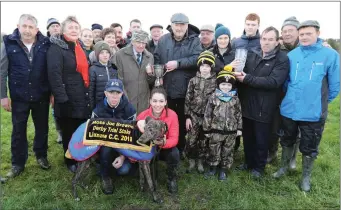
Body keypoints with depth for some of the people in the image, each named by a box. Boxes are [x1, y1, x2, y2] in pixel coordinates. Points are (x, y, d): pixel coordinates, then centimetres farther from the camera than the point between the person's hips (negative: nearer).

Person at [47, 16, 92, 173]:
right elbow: (54, 75, -19)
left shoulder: (81, 47, 13)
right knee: (69, 132, 9)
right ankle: (70, 161, 28)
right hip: (68, 99, -7)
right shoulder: (56, 48, -12)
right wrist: (62, 99, -22)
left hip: (84, 98, 7)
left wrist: (89, 94, 15)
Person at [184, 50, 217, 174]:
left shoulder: (216, 82, -2)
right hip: (194, 115, 0)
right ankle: (191, 161, 23)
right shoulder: (193, 81, -1)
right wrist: (187, 117, -4)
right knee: (191, 140, 3)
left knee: (204, 140, 11)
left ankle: (200, 162, 29)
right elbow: (187, 99, -1)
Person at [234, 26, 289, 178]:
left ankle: (259, 167, 30)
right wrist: (237, 74, -9)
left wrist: (247, 79, -23)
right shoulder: (252, 56, 9)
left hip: (264, 109, -4)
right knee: (247, 138, 17)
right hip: (247, 106, 5)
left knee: (261, 140, 10)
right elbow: (243, 75, 15)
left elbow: (274, 82, -22)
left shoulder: (282, 60, -8)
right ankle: (249, 162, 37)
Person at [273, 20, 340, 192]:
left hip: (313, 113, -2)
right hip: (289, 110, 3)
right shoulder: (291, 55, -2)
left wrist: (321, 102, 7)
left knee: (309, 148, 13)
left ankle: (306, 177, 35)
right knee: (287, 141, 21)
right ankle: (284, 167, 42)